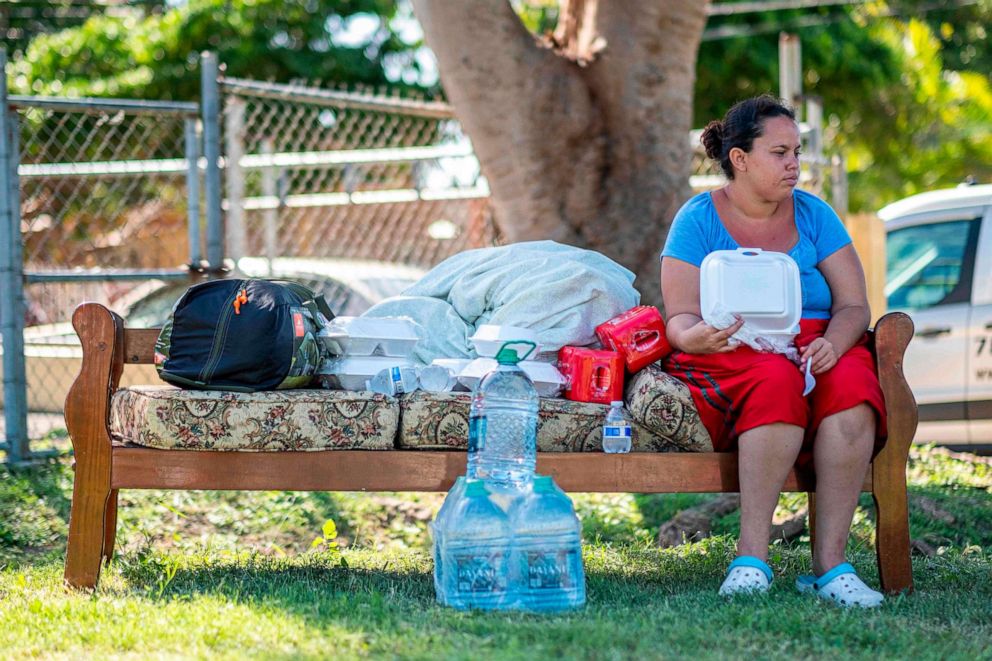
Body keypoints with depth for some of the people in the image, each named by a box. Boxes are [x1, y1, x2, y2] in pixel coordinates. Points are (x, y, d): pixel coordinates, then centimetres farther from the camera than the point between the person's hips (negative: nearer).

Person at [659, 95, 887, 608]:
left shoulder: (813, 215, 12)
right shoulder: (700, 219, 3)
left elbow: (853, 305, 5)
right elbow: (680, 317, -5)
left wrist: (832, 343, -19)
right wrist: (695, 338, -30)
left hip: (815, 350, 3)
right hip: (729, 358, -3)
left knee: (852, 384, -32)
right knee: (777, 379, -38)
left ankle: (830, 561, -33)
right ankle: (752, 555, -37)